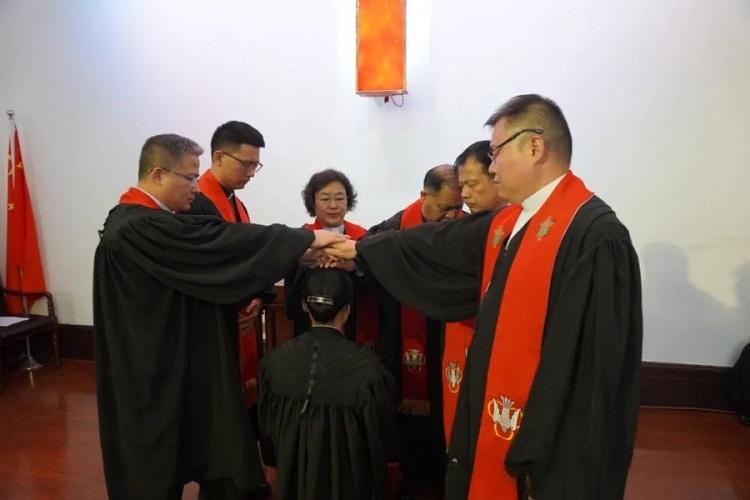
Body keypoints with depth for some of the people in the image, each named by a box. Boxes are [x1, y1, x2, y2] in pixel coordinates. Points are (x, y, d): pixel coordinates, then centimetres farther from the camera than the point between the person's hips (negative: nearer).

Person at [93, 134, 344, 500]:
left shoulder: (151, 221, 9)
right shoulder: (137, 229, -25)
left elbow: (206, 262, 13)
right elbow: (221, 242, -27)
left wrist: (242, 295, -2)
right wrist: (307, 239, -22)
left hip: (177, 361, 10)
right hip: (156, 372, -10)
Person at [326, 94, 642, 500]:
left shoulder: (594, 233, -21)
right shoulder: (505, 223, 6)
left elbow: (593, 362, -24)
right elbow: (437, 247, 18)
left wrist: (542, 454, -21)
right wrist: (360, 249, 27)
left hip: (551, 442, -8)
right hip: (498, 418, 8)